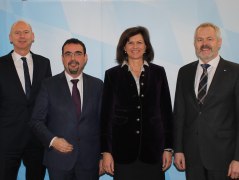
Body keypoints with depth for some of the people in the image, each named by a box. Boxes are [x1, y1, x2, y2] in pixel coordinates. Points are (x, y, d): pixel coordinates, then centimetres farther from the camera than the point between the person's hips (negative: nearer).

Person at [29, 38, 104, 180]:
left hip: (90, 159, 1)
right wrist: (52, 140, -15)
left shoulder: (97, 85, 3)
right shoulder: (49, 85, 0)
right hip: (58, 159, -1)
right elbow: (37, 121, 1)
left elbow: (103, 121, 5)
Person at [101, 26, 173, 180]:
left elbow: (166, 111, 6)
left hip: (152, 148, 1)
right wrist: (106, 151, -2)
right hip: (122, 149, -1)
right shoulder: (113, 74, 3)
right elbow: (106, 114, 2)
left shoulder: (158, 72, 6)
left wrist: (168, 148, 3)